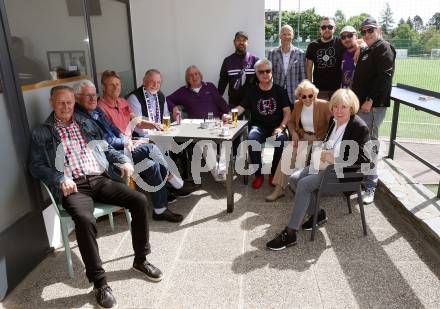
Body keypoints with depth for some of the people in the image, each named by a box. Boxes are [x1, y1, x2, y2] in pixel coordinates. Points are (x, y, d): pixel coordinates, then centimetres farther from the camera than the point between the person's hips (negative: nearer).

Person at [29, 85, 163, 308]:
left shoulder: (87, 124, 21)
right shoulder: (41, 134, 10)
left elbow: (105, 148, 24)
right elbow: (36, 166, 4)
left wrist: (123, 161, 5)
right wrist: (61, 179, -14)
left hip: (100, 179, 4)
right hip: (73, 187, -4)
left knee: (139, 201, -17)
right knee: (85, 219, -36)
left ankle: (140, 260, 0)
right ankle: (99, 283, -19)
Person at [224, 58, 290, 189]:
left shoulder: (280, 90, 6)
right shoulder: (252, 90, 8)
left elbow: (287, 112, 1)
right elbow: (241, 107, 2)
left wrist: (281, 127, -16)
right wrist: (230, 116, -19)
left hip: (276, 127, 0)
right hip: (258, 127, 1)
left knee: (281, 139, -33)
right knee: (252, 138, -33)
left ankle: (274, 173, -10)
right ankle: (258, 174, -16)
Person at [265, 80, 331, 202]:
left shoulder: (324, 105, -10)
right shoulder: (297, 105, 5)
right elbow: (291, 121, 17)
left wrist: (322, 140, -24)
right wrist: (294, 133, -3)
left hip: (318, 139, -4)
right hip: (303, 137, 4)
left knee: (302, 156, -30)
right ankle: (279, 188, -18)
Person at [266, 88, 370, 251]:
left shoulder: (360, 127, -15)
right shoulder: (334, 121, 8)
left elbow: (363, 159, -21)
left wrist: (334, 159, -24)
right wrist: (323, 153, 1)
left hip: (343, 171, -8)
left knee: (304, 184, -24)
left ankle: (290, 234, -17)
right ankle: (317, 214, 8)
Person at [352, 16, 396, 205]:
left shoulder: (383, 48, -5)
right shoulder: (366, 51, 22)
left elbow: (384, 76, -17)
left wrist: (370, 100, -21)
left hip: (372, 105, -9)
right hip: (360, 104, 9)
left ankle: (370, 187, 2)